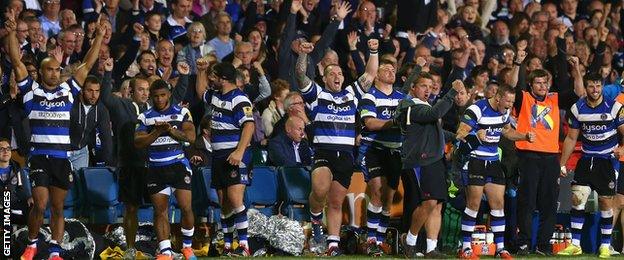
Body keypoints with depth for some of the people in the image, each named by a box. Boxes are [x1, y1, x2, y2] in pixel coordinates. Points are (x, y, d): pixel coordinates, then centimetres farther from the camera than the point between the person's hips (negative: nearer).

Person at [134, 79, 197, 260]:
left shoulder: (181, 113, 5)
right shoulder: (145, 117, 9)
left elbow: (191, 137, -5)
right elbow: (138, 142, 0)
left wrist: (172, 130, -17)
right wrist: (157, 132, -13)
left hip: (178, 165, -2)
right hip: (156, 169, 2)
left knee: (186, 207, -9)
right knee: (160, 210, -2)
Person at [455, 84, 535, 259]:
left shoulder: (505, 112, 7)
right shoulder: (477, 109, -16)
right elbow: (460, 134, -17)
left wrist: (525, 136, 12)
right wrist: (476, 135, -36)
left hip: (493, 162, 7)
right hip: (475, 161, -7)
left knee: (498, 203, 4)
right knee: (474, 204, -6)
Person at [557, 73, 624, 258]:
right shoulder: (577, 109, 2)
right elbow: (571, 138, 11)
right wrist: (562, 164, 9)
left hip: (608, 161, -2)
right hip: (586, 160, 2)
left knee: (606, 203, 1)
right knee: (577, 199, -9)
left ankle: (605, 246, 12)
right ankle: (575, 245, -4)